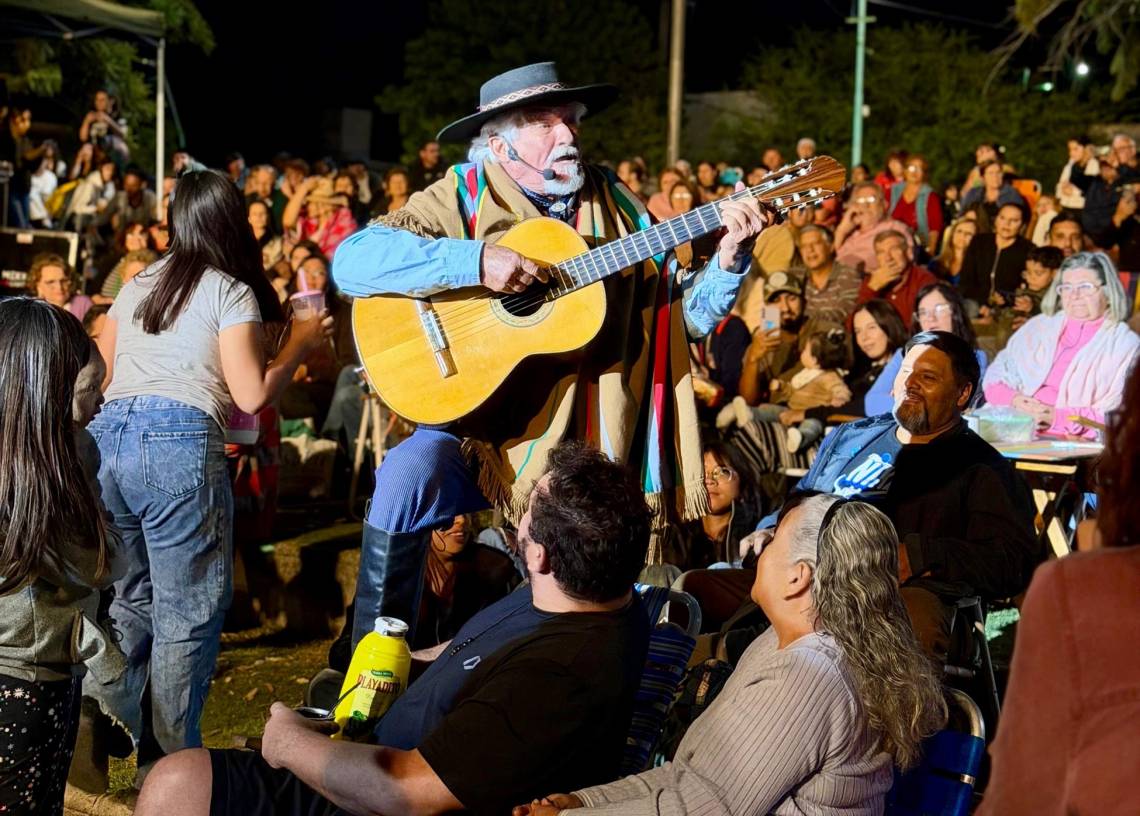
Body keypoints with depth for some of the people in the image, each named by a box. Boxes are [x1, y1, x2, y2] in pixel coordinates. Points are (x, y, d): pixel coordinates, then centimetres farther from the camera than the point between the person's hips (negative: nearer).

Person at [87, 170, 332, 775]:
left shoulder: (138, 285, 22)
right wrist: (301, 343, 10)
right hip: (179, 445, -6)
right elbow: (252, 394, -4)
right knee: (186, 615, 2)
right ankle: (169, 765, 5)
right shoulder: (232, 292, 4)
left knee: (128, 600, 18)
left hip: (105, 436, 6)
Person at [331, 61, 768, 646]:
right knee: (409, 474, -32)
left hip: (588, 454, 3)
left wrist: (730, 256, -10)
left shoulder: (614, 208, 6)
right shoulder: (464, 197, -5)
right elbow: (351, 260, -20)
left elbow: (686, 316, 8)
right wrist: (475, 261, -28)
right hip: (476, 427, -3)